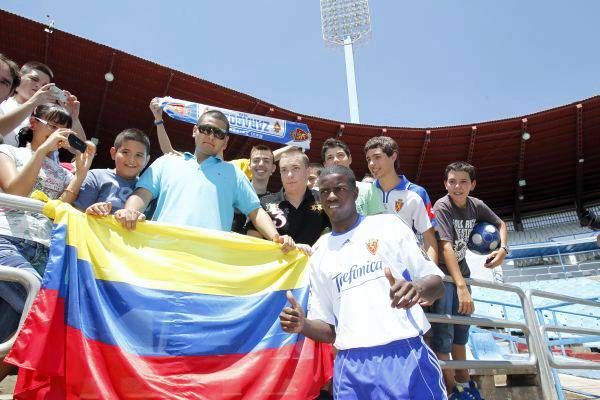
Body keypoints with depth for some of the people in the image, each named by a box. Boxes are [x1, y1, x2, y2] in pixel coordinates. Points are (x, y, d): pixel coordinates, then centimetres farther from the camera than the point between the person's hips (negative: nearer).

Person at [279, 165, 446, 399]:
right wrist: (303, 325, -8)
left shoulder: (388, 226, 4)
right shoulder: (319, 253, 12)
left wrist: (417, 288, -20)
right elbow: (328, 330, 13)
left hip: (406, 356, -2)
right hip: (350, 367, 3)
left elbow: (436, 284, 2)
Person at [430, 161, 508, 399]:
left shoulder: (476, 206, -2)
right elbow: (446, 247, -30)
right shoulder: (442, 207, -20)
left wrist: (503, 249, -3)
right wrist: (462, 287, -38)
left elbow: (500, 224, 17)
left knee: (461, 329, 18)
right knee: (443, 334, -8)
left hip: (461, 271, 7)